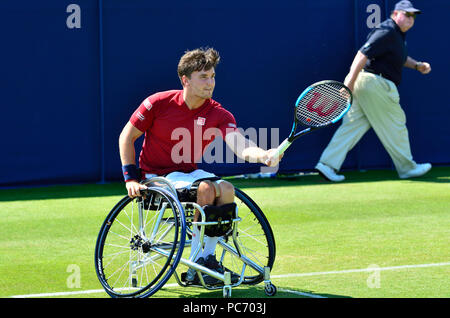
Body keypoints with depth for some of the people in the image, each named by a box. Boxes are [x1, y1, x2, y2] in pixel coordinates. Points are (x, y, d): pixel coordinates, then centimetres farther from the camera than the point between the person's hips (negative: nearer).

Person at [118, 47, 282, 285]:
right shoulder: (158, 103, -13)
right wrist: (131, 178, -11)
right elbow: (127, 136, -3)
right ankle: (196, 261, -20)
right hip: (156, 175, -4)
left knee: (226, 189, -24)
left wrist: (264, 155, -48)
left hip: (190, 173, 4)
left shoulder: (219, 115, -9)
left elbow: (241, 147, -26)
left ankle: (207, 258, -13)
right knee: (206, 189, -29)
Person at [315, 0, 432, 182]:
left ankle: (328, 164, -1)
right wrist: (349, 84, -25)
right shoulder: (387, 32, -15)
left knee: (353, 125, 5)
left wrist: (417, 65, 16)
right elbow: (363, 55, -22)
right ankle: (407, 168, 15)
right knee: (394, 125, 2)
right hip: (375, 83, -11)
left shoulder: (398, 34, 18)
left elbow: (400, 58, 35)